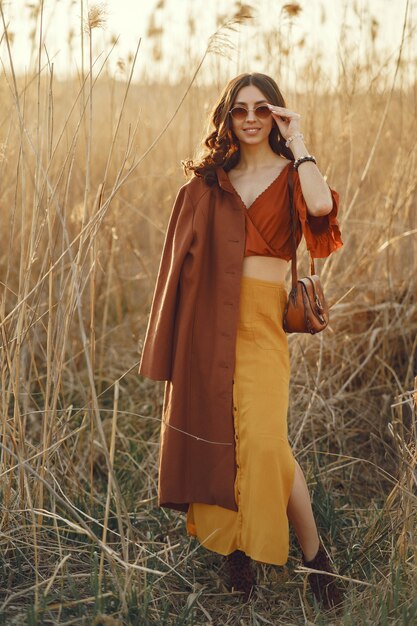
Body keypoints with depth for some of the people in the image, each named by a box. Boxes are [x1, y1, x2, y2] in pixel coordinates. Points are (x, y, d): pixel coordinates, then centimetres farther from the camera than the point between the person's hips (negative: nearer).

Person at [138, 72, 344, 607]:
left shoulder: (291, 175, 5)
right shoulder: (208, 181, 13)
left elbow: (321, 205, -20)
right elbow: (186, 257, 13)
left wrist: (297, 142, -6)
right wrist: (175, 334, 6)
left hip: (260, 321, -3)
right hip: (207, 320, 4)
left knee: (263, 438, -17)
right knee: (210, 430, 5)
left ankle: (313, 552, 0)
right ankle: (229, 542, 23)